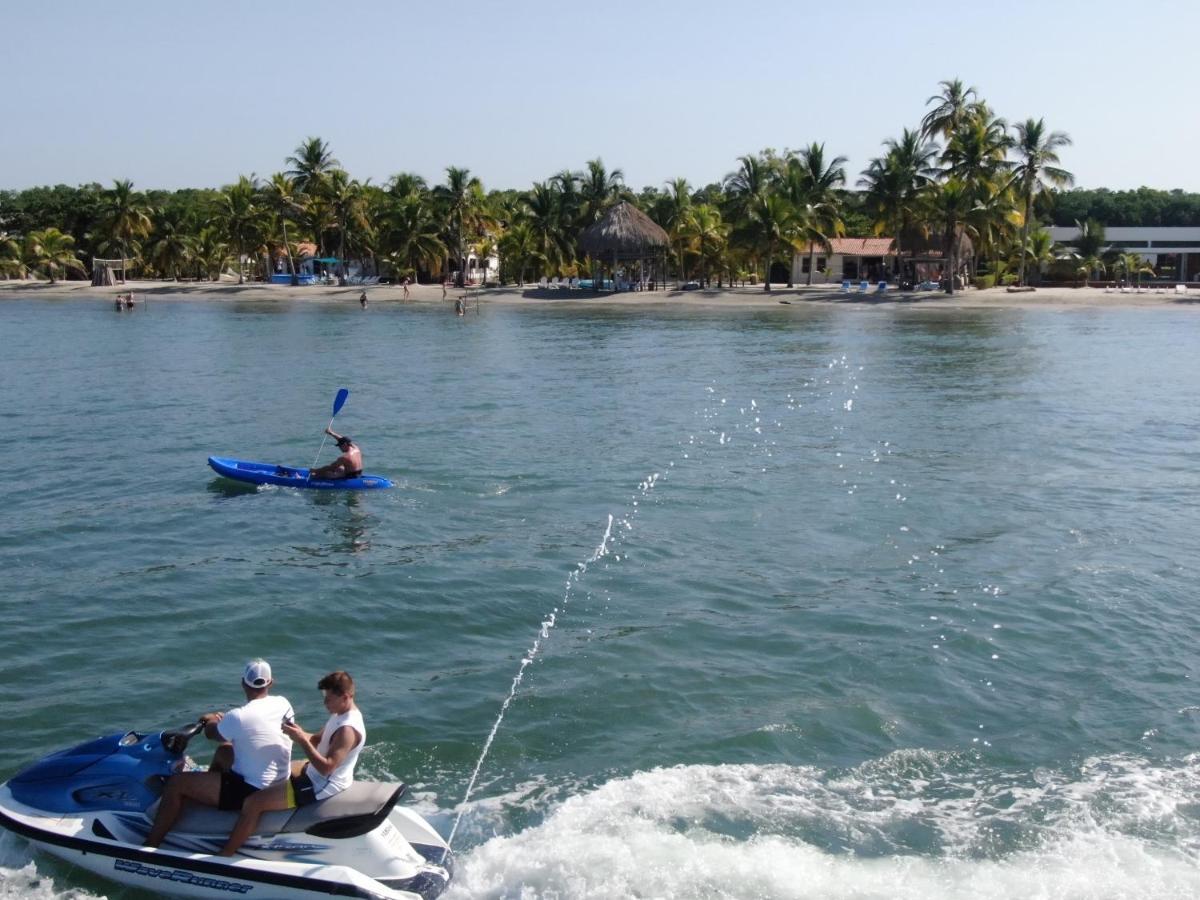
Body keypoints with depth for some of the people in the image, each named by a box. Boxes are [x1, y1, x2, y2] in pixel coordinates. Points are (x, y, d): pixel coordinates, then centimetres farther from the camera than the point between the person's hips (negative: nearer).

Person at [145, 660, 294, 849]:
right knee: (224, 750, 29)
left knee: (176, 783, -1)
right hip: (279, 782, 8)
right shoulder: (283, 704, -3)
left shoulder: (238, 716, -23)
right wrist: (225, 720, 17)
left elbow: (211, 733, -1)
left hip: (252, 792, -8)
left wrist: (213, 720, 20)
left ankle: (150, 846, 7)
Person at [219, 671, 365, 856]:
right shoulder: (341, 714, 2)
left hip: (321, 787, -11)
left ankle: (225, 855, -4)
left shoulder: (348, 730, -28)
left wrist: (302, 740, -32)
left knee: (254, 802, -14)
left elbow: (326, 767, -32)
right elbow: (318, 740, 11)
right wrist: (300, 734, -7)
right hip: (315, 775, 11)